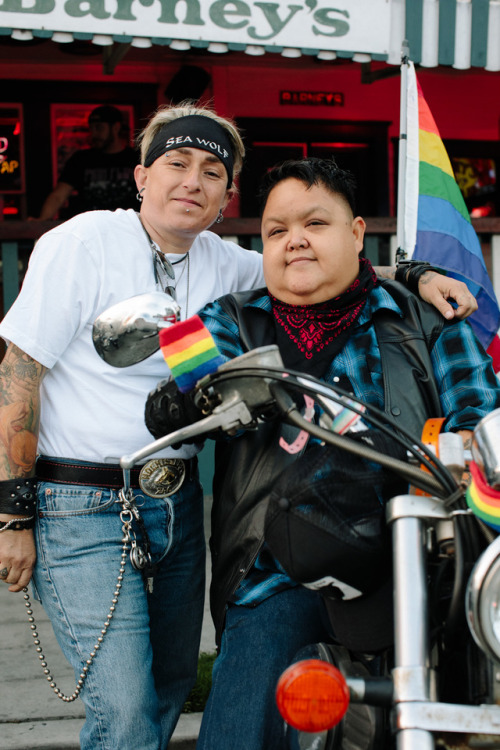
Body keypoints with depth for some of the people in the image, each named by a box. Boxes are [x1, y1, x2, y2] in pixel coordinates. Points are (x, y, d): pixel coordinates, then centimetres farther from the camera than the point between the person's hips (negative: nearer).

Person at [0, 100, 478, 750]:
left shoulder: (219, 263, 6)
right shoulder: (82, 244, -10)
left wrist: (415, 276, -10)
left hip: (179, 501, 6)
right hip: (82, 506, -6)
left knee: (172, 685, 17)